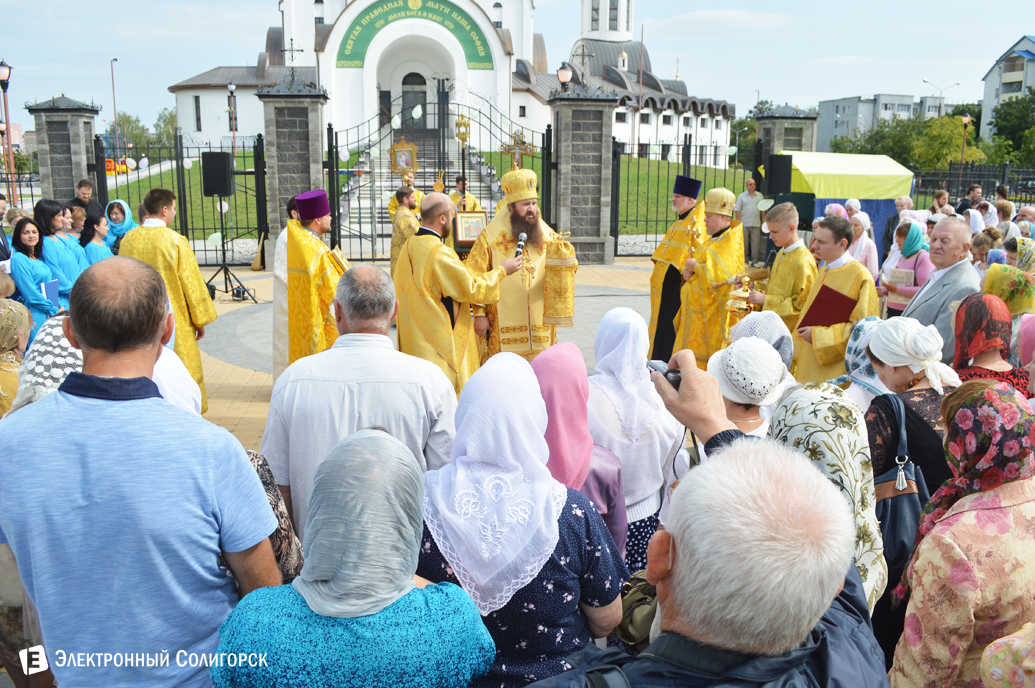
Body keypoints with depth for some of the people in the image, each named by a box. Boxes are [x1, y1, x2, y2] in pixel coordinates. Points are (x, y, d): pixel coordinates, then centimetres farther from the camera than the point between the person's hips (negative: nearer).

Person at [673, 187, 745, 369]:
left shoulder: (731, 243, -14)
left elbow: (721, 275, -27)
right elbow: (699, 263, 23)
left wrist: (696, 267, -15)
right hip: (696, 311, 9)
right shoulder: (711, 241, 15)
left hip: (713, 313, -9)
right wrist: (689, 272, 0)